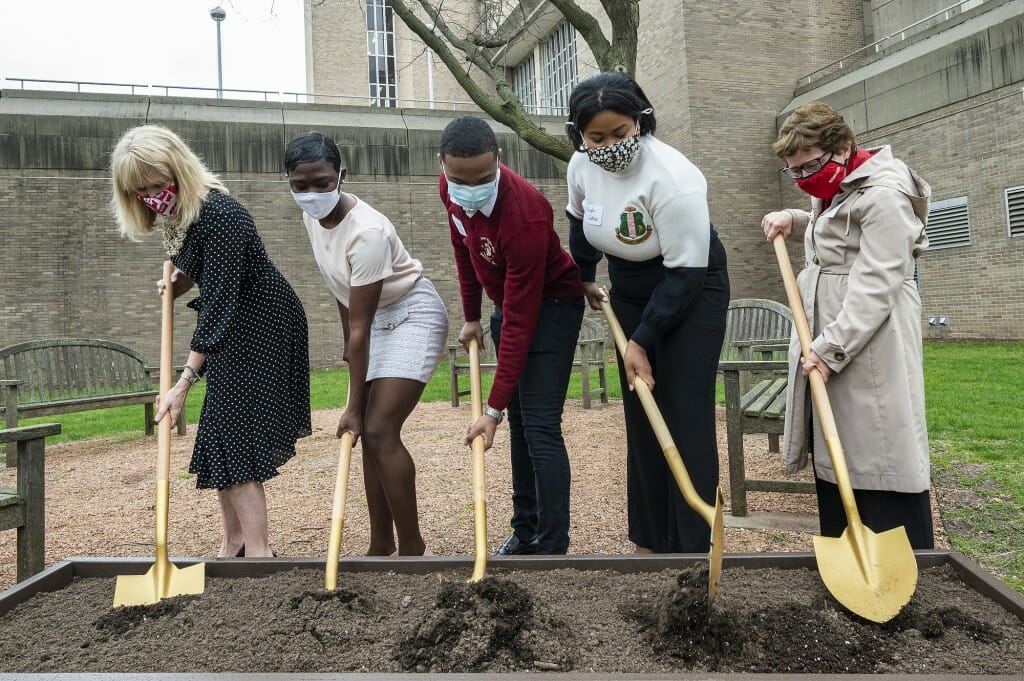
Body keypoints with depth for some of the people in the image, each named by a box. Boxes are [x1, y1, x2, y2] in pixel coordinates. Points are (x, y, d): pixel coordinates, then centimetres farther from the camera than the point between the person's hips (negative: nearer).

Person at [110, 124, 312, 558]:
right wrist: (176, 283, 4)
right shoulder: (176, 213, 2)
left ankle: (257, 551, -6)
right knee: (222, 437, 11)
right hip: (234, 329, 10)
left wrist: (185, 382, -31)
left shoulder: (218, 216, -27)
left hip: (261, 327, -10)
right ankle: (233, 544, 20)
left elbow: (219, 303, -30)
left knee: (234, 438, -11)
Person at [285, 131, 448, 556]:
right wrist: (348, 346, 15)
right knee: (371, 434, 8)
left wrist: (354, 406, -21)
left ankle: (412, 548, -4)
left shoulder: (366, 232, -29)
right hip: (377, 319, 9)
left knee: (379, 431, -17)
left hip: (412, 316, -9)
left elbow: (360, 327, -26)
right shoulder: (312, 215, -4)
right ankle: (381, 546, 19)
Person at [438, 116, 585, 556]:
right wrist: (471, 316, 10)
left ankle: (552, 547, -9)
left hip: (551, 306, -8)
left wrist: (493, 407, -32)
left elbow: (520, 321, -34)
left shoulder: (525, 217, -36)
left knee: (540, 427, -15)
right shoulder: (450, 189, -14)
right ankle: (526, 529, 26)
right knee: (518, 421, 14)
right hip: (506, 301, 8)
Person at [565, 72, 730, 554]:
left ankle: (691, 546, -3)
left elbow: (685, 272, -26)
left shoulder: (672, 176, -29)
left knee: (686, 418, -10)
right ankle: (650, 539, 18)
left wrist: (642, 340, -21)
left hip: (692, 295, -6)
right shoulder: (581, 166, -10)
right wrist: (584, 279, 24)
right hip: (630, 293, 6)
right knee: (641, 416, 7)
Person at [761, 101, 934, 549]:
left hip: (870, 344, -10)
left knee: (881, 457, -8)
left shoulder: (883, 195, -14)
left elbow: (876, 285, -20)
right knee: (833, 457, 11)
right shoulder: (833, 190, 16)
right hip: (827, 342, 10)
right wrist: (794, 219, 18)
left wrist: (831, 348, -23)